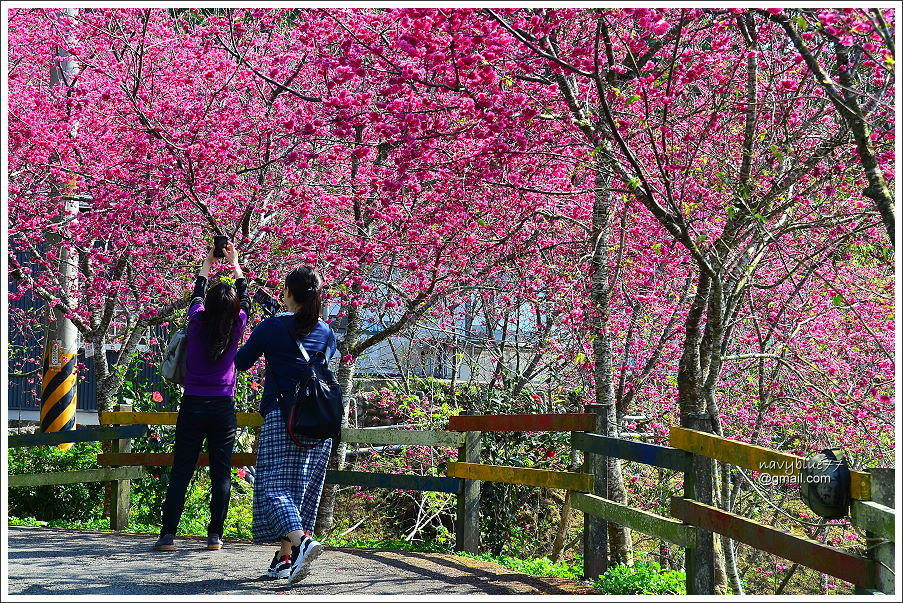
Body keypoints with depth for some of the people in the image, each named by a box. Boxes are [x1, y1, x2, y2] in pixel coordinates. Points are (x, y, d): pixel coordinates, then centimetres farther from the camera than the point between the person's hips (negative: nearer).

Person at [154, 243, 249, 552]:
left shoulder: (198, 322, -4)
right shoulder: (236, 328, -3)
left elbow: (198, 292, 16)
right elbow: (245, 297, 15)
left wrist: (208, 260, 30)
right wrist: (234, 262, 29)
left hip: (193, 406, 0)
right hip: (224, 407, 0)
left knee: (180, 472, 1)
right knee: (221, 473, 5)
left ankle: (168, 534, -3)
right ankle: (215, 535, 4)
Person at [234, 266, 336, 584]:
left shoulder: (272, 327, -4)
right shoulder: (326, 333, 7)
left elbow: (241, 362, 6)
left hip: (281, 417, -5)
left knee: (274, 484, -5)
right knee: (303, 487, 10)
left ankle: (300, 540, -29)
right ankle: (284, 558, 13)